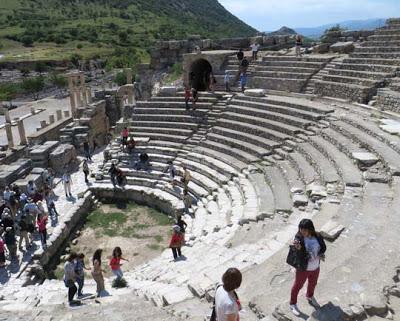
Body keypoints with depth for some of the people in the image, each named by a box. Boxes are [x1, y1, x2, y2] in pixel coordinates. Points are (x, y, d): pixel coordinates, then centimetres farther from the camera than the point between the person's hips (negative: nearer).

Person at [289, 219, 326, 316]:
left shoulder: (317, 237, -15)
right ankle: (293, 304, 38)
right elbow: (299, 254, -39)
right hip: (303, 268, -4)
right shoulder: (299, 238, -27)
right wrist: (297, 248, -61)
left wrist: (321, 254, -20)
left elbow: (323, 247, 0)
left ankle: (310, 297, 60)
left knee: (313, 284, 29)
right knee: (298, 286, 15)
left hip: (315, 267, 5)